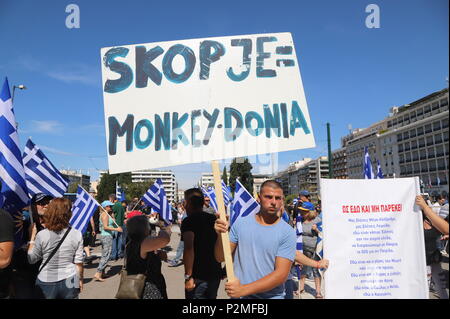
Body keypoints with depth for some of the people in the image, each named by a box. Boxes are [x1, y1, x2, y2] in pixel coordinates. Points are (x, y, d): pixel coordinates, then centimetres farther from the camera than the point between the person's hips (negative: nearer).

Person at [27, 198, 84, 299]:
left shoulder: (41, 235, -14)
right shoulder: (77, 234, -12)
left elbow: (31, 259, -1)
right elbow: (78, 262, -7)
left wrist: (33, 236, 6)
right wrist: (80, 279, 8)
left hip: (46, 283, -1)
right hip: (70, 282, 1)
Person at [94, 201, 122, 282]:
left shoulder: (106, 214, 17)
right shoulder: (105, 214, -13)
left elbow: (113, 223, 18)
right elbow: (105, 227, -21)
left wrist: (112, 214, 13)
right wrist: (116, 229, -21)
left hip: (104, 236, 11)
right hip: (107, 236, -11)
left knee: (104, 255, 16)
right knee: (106, 256, -10)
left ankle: (102, 273, 22)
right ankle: (97, 274, -12)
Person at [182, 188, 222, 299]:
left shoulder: (188, 221, -11)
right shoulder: (214, 219, 8)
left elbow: (189, 249, -24)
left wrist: (188, 276, -21)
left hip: (198, 276, -6)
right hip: (216, 273, 6)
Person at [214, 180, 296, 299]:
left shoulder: (287, 232, -12)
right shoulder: (240, 223, -4)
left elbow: (281, 274, -17)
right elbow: (221, 258, -1)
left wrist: (244, 289, -23)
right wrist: (221, 235, -20)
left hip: (271, 296, -2)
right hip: (238, 295, 2)